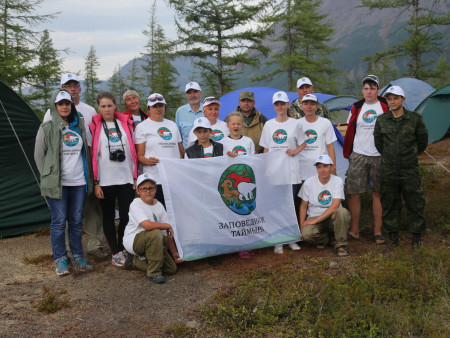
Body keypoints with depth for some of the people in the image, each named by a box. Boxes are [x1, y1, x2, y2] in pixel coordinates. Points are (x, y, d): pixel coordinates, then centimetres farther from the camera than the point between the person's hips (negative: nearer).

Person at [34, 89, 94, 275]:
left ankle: (77, 256, 22)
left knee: (77, 221, 10)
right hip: (57, 182, -4)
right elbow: (39, 156, 3)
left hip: (79, 182, 4)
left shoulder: (79, 126, 10)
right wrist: (48, 177, 1)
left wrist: (88, 177, 12)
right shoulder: (47, 128, -2)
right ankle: (60, 260, 12)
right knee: (59, 222, -1)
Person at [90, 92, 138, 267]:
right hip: (105, 180, -1)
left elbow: (133, 151, 10)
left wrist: (135, 176, 5)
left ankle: (122, 247, 18)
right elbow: (93, 155, 0)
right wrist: (95, 182, -5)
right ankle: (116, 252, 16)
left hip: (126, 178, 1)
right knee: (108, 216, 6)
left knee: (127, 215, -2)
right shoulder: (94, 126, 2)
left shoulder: (126, 123, 9)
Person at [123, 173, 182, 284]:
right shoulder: (136, 204, -17)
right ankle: (153, 273, -25)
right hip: (133, 241, -7)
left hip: (151, 243, 7)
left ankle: (138, 260, 13)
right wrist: (168, 226, -21)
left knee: (172, 269, -3)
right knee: (156, 233, -36)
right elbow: (147, 225, -34)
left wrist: (174, 253, 5)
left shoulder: (159, 206, 2)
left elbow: (167, 234, 5)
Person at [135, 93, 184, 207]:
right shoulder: (142, 127, 5)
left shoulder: (172, 125, 20)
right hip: (154, 179, -4)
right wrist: (147, 161, -22)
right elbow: (139, 155, -1)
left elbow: (181, 150, 23)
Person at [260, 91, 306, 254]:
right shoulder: (268, 125, 8)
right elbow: (266, 149, 11)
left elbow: (303, 143, 12)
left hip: (291, 170, -1)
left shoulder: (295, 124, 4)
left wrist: (295, 151, -7)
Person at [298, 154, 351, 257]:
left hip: (332, 218, 0)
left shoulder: (338, 181, -7)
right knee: (307, 233, -34)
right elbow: (303, 206, 6)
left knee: (342, 212, -36)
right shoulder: (309, 183, -3)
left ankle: (341, 245, -16)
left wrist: (315, 220, -20)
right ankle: (325, 239, 4)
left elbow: (334, 206, -17)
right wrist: (301, 226, -2)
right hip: (313, 218, 0)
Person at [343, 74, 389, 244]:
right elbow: (350, 132, 12)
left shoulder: (386, 107, 1)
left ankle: (378, 232, 14)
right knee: (353, 193, -1)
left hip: (379, 157, -2)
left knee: (378, 193, 5)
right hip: (358, 156, 2)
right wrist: (347, 154, 9)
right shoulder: (356, 108, 8)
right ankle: (354, 231, 11)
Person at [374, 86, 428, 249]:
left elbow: (422, 141, 9)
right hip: (388, 171, 2)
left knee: (414, 203, 6)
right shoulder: (381, 121, 1)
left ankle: (417, 235, 20)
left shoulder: (415, 119, -4)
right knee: (390, 203, 8)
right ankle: (392, 234, 22)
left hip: (410, 170, -1)